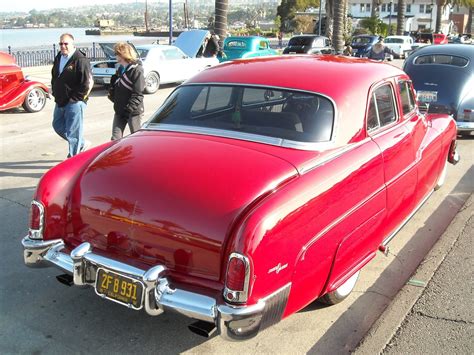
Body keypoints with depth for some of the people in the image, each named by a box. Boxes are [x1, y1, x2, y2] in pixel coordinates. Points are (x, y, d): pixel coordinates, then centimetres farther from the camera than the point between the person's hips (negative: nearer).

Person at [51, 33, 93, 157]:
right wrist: (55, 93, 12)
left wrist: (74, 99, -15)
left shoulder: (80, 60, -16)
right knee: (58, 126, 19)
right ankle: (81, 144, 33)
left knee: (73, 131, -3)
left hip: (74, 102, -9)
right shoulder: (58, 58, 11)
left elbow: (87, 83, -20)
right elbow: (54, 77, 24)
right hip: (60, 101, 9)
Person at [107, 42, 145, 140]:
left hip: (133, 112, -8)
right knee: (115, 139, 7)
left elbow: (138, 94, -19)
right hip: (119, 111, 8)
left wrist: (129, 108, -23)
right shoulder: (120, 69, 13)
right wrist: (112, 95, 1)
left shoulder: (136, 70, -14)